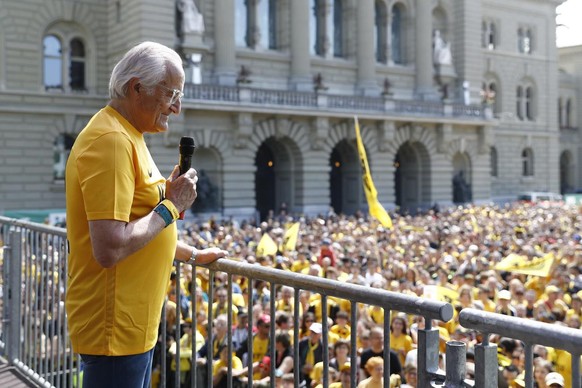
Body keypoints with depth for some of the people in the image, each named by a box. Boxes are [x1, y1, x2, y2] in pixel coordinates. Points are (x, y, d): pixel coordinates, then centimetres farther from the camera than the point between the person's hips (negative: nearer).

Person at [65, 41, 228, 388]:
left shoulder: (128, 137, 13)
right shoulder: (111, 140, -20)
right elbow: (109, 249, -28)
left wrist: (194, 254, 28)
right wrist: (171, 205, -17)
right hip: (116, 330, -10)